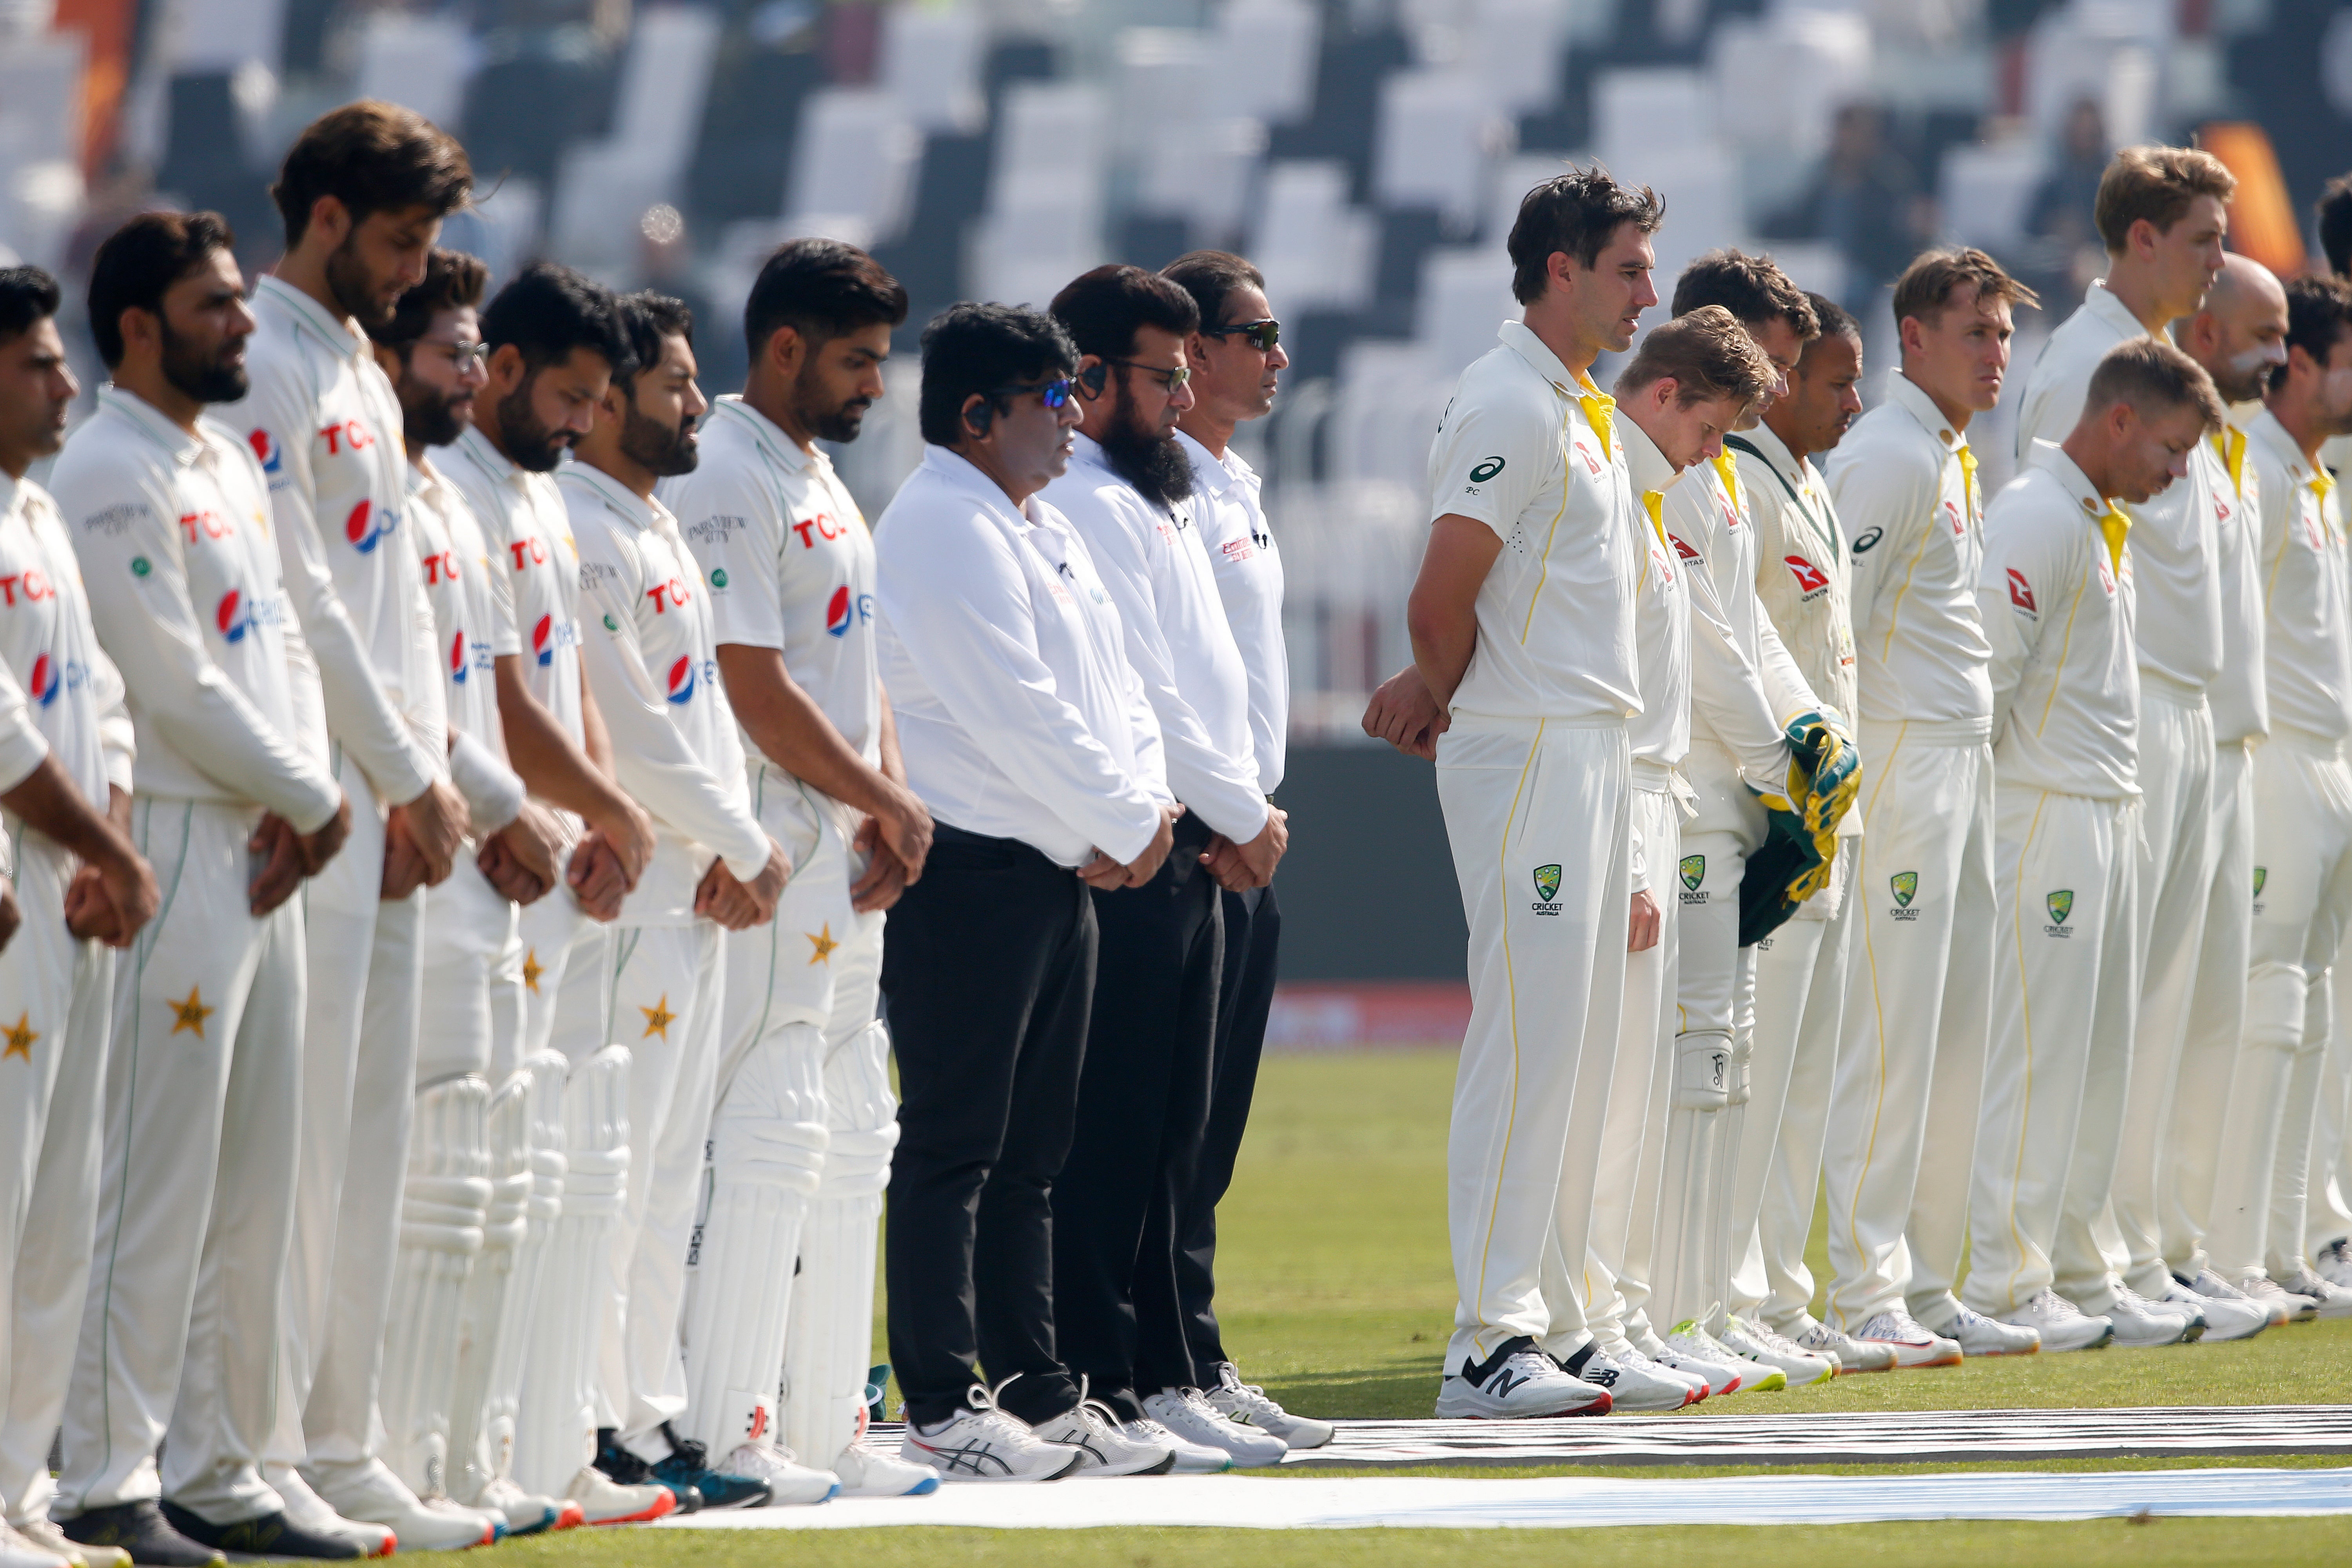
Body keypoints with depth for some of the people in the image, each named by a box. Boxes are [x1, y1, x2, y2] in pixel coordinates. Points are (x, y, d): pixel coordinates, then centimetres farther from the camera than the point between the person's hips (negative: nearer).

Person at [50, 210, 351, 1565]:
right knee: (159, 1184, -9)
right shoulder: (109, 477, -12)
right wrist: (314, 799, -7)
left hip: (268, 854, 9)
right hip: (177, 844, -9)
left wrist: (302, 807, -1)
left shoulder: (232, 467, 17)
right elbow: (177, 688, -16)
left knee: (255, 1187, 10)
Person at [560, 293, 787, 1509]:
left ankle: (650, 1419, 16)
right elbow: (633, 732, -17)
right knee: (610, 1167, -9)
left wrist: (729, 851, 5)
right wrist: (745, 846, -9)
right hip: (625, 894, -10)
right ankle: (594, 1428, -8)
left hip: (695, 893, 10)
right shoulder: (579, 533, -14)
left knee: (666, 1173, 12)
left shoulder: (657, 531, 19)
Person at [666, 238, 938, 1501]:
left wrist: (891, 808, 3)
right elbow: (756, 689, -18)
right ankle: (728, 1436, -8)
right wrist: (887, 803, -10)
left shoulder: (820, 481, 18)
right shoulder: (725, 482, -13)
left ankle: (826, 1430, 16)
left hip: (852, 849, 10)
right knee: (772, 1134, -11)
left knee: (853, 1141, 12)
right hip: (772, 850, -10)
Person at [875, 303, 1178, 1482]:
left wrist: (1147, 806, 0)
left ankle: (1037, 1392, 16)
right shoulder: (942, 529, -13)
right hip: (968, 866, -10)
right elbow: (1015, 711, -18)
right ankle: (941, 1408, -7)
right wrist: (1124, 826, -11)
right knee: (954, 1147, -8)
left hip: (1060, 874, 10)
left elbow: (1110, 685, 18)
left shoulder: (1044, 534, 20)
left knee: (1029, 1152, 12)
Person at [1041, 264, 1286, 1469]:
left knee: (1170, 1138, 12)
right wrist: (1247, 815, -7)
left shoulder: (1154, 504, 21)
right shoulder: (1079, 508, -11)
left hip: (1190, 859, 10)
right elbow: (1143, 695, -16)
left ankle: (1159, 1377, 16)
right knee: (1110, 1136, -8)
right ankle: (1100, 1394, -8)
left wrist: (1235, 814, 7)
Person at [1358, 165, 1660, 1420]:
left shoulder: (1583, 410, 17)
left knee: (1580, 1045, 10)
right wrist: (1448, 700, 2)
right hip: (1525, 753, -10)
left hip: (1592, 749, 10)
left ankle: (1546, 1320, 15)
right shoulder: (1511, 409, -15)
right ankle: (1487, 1341, -12)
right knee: (1527, 1037, -11)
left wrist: (1439, 690, 8)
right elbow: (1442, 603, -16)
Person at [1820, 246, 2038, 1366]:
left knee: (1958, 1025, 10)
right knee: (1891, 1029, -10)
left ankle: (1924, 1287, 14)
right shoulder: (1888, 456, -12)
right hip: (1899, 758, -10)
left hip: (1964, 758, 10)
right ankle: (1862, 1296, -9)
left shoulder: (1952, 456, 18)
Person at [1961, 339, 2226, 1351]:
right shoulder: (2037, 517, -14)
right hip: (2049, 812, -10)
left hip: (2109, 812, 10)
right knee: (2038, 1050, -8)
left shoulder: (2104, 525, 18)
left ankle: (2075, 1271, 16)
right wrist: (2005, 787, -13)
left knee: (2099, 1054, 11)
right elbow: (1991, 669, -19)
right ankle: (2006, 1282, -7)